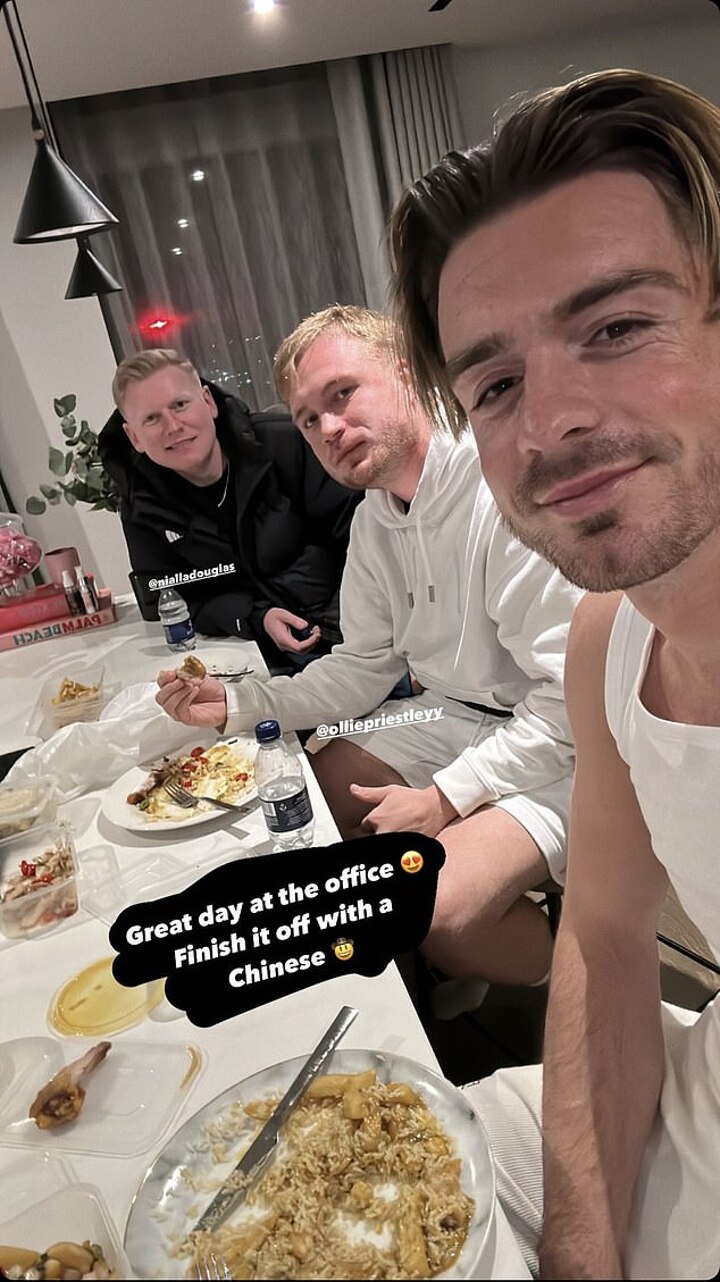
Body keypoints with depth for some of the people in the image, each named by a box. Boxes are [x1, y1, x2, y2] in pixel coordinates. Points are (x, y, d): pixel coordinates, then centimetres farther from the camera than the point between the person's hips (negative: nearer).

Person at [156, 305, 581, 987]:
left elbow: (571, 698, -24)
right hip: (454, 711, 8)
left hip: (560, 744, -8)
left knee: (436, 910, -27)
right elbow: (364, 666, 10)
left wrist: (445, 797, -20)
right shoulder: (372, 520, 4)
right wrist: (237, 705, -2)